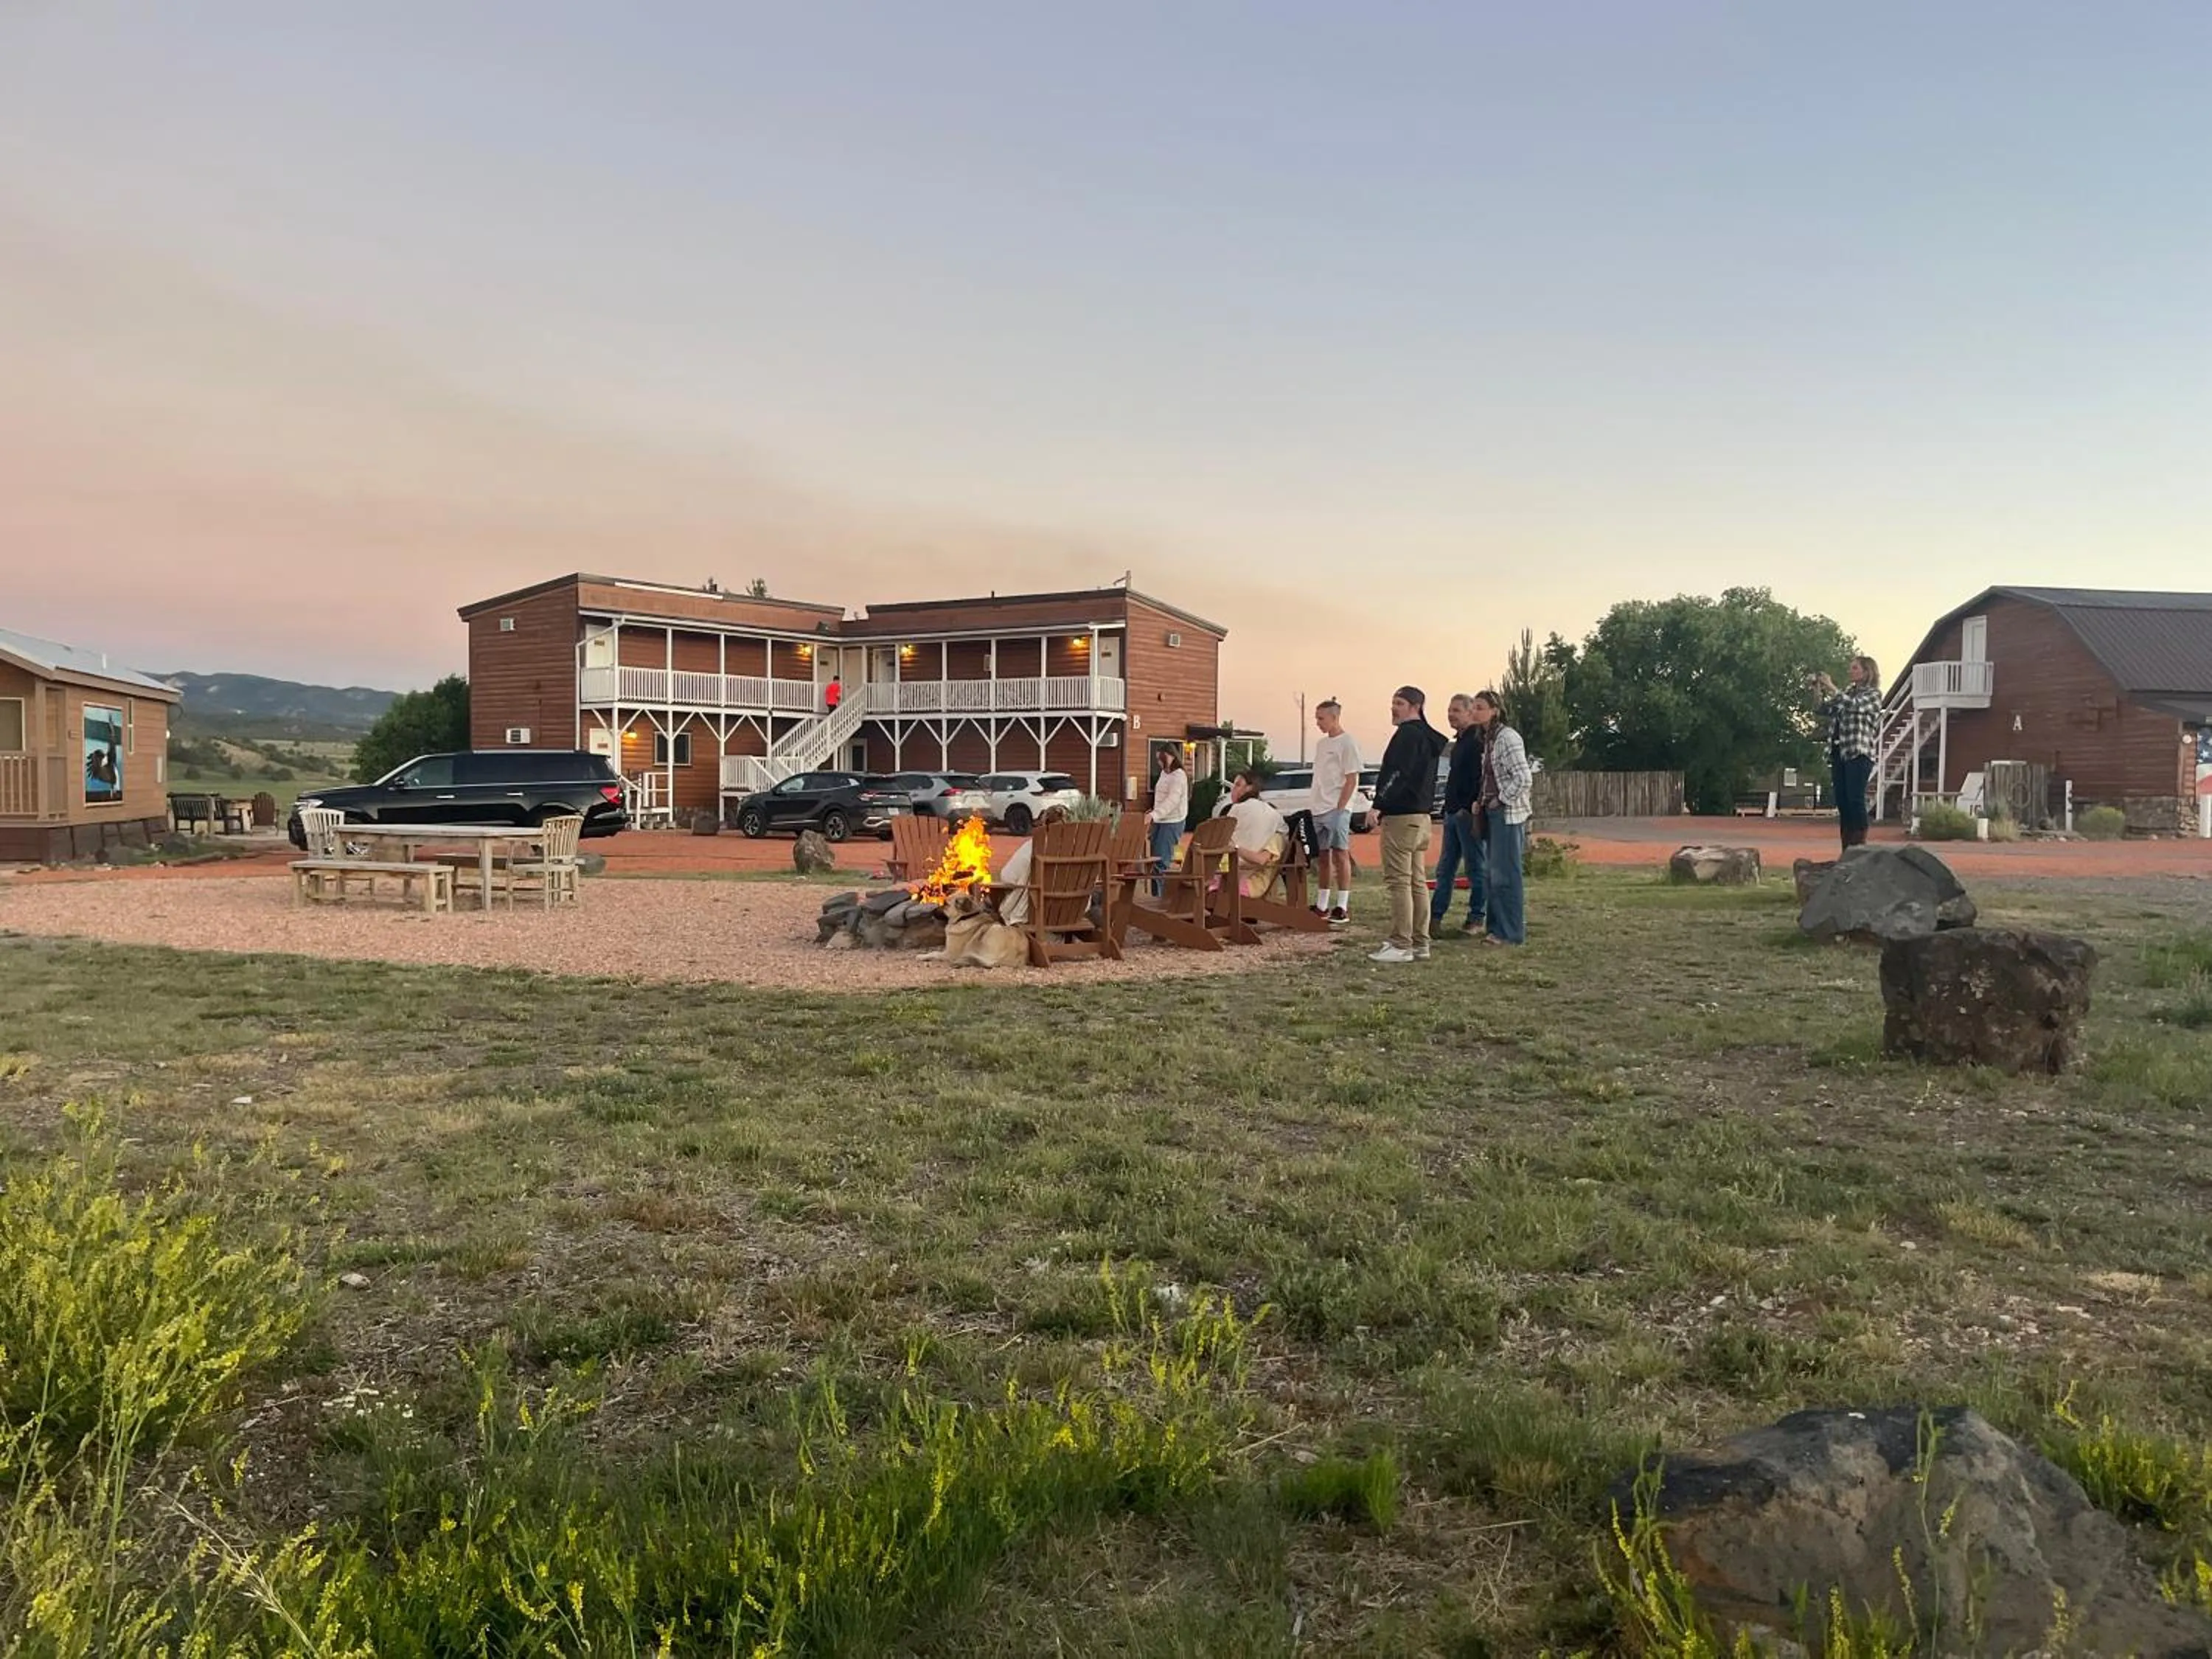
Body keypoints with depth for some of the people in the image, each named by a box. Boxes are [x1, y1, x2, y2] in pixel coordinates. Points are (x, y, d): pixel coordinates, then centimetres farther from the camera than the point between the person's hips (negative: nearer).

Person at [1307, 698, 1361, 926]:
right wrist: (1315, 807, 13)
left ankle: (1342, 908, -4)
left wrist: (1339, 809, -17)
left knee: (1340, 855, -6)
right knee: (1323, 857, 11)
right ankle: (1322, 906, 16)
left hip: (1337, 809, -8)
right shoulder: (1321, 743, 17)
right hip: (1318, 809, 8)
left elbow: (1351, 780, -12)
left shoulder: (1347, 743, -8)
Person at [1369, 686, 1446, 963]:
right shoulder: (1429, 738, 19)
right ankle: (1419, 943, 15)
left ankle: (1401, 946, -10)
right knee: (1417, 882, 12)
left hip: (1401, 816, -10)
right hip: (1421, 815, 10)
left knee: (1398, 882, -9)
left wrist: (1379, 805, -27)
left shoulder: (1408, 734, -11)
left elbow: (1398, 773, -23)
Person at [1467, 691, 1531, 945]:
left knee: (1505, 874, -6)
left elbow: (1523, 779, -20)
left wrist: (1500, 801, -15)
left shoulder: (1508, 737, -14)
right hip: (1492, 813, 10)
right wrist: (1481, 801, 10)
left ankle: (1510, 932, 0)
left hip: (1508, 814, -10)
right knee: (1491, 874, 13)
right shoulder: (1487, 739, 13)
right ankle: (1496, 928, 20)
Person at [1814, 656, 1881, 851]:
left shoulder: (1873, 694, 2)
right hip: (1839, 752, 7)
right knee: (1842, 802, 4)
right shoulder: (1848, 692, 20)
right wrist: (1818, 692, 4)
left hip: (1858, 753, -7)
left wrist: (1832, 688, -12)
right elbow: (1825, 712, 18)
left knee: (1855, 800, -13)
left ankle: (1859, 847, -14)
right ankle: (1847, 850, 6)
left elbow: (1854, 705, -17)